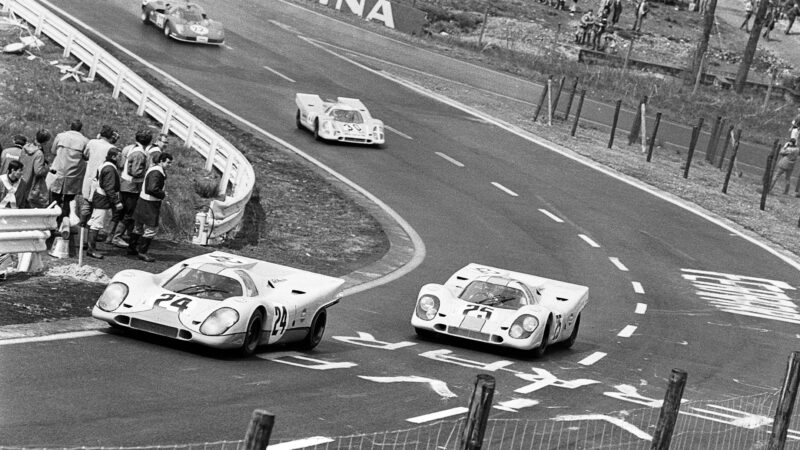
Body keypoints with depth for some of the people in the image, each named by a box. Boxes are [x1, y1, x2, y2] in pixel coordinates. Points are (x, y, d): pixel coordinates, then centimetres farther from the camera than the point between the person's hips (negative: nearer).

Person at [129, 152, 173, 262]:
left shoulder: (156, 170, 12)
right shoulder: (156, 173, -22)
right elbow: (152, 189, -31)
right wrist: (163, 194, -17)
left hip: (143, 202, 11)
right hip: (149, 204, -11)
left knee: (139, 226, 20)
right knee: (151, 228, -4)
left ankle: (131, 248, 31)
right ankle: (142, 252, 1)